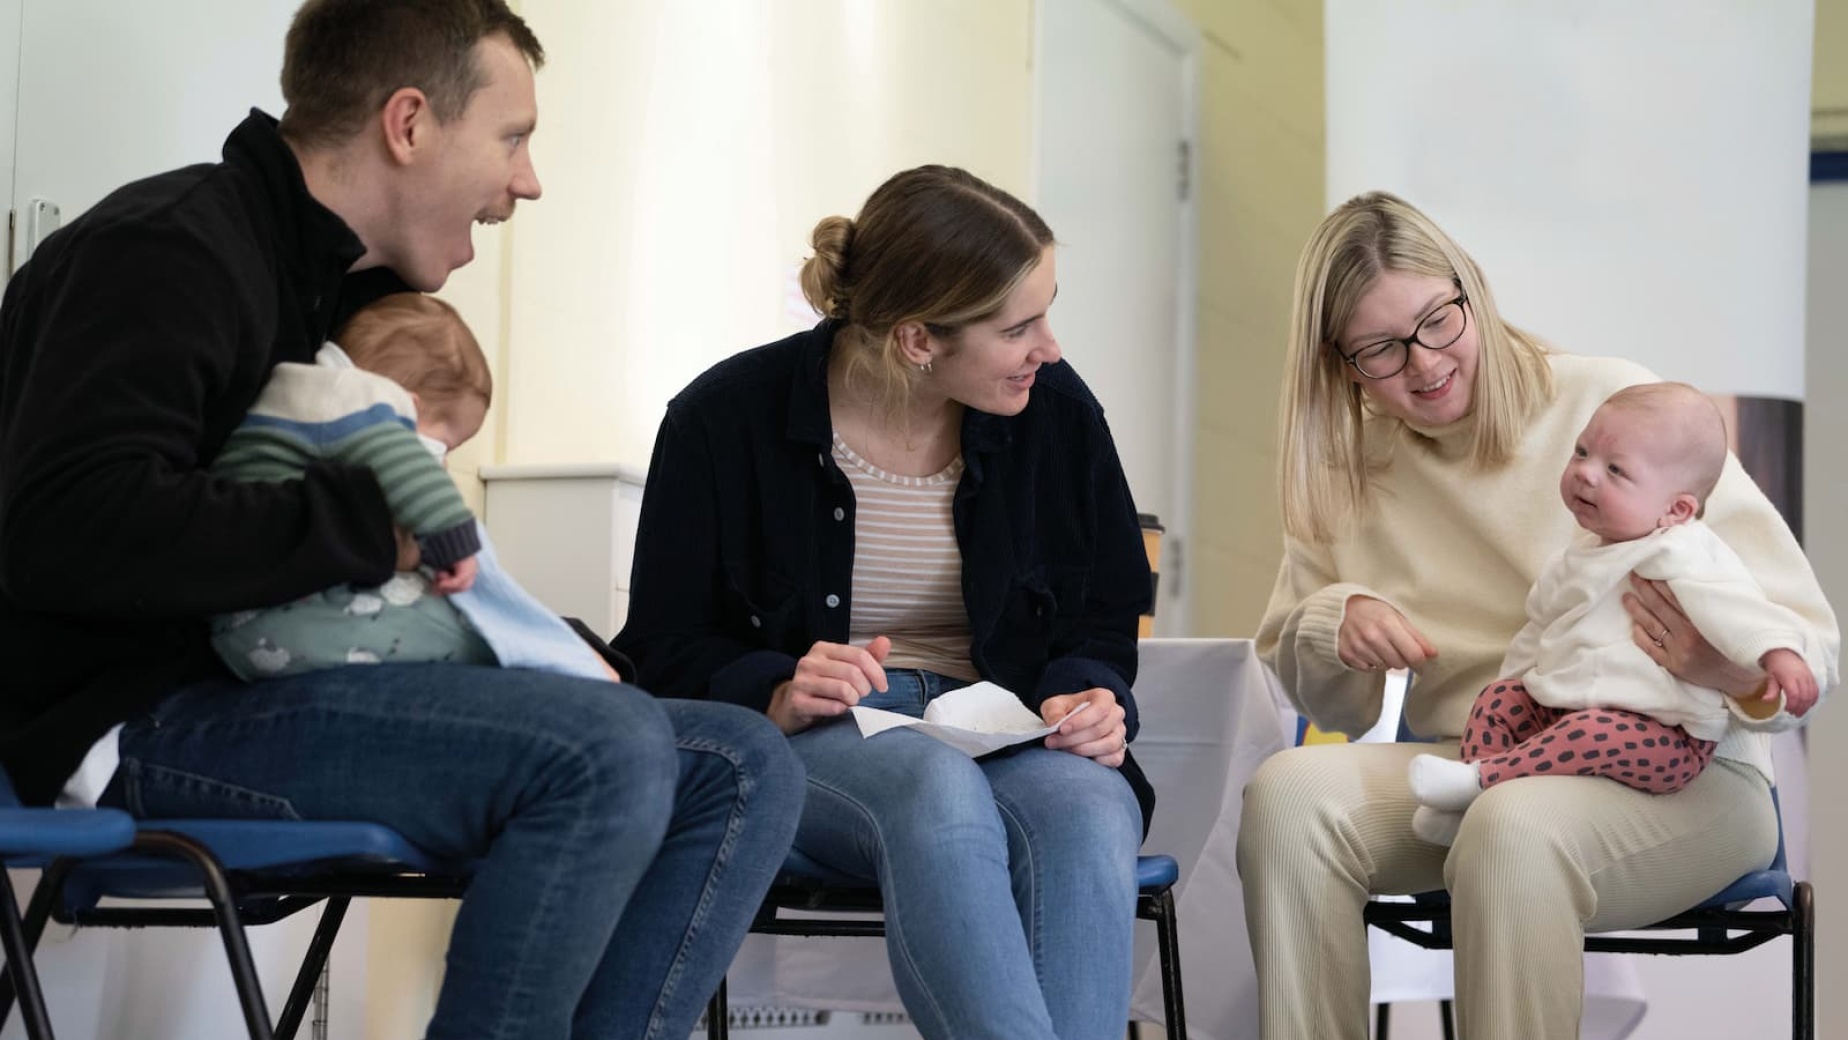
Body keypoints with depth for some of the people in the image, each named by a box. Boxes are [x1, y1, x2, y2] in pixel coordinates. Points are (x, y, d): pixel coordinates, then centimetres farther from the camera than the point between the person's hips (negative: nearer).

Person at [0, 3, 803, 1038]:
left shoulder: (359, 280, 18)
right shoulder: (165, 252, -12)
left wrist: (566, 656, 7)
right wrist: (370, 523, -20)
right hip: (145, 715, -9)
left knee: (746, 771, -3)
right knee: (608, 752, -29)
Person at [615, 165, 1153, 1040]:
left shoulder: (1057, 412, 3)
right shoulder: (729, 418, -4)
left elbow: (1106, 619, 14)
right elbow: (667, 650, 2)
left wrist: (1089, 698, -9)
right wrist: (780, 696, -18)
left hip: (1009, 734, 3)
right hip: (806, 742, -2)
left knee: (1088, 808, -34)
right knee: (937, 789, -38)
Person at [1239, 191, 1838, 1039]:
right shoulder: (1352, 466, 11)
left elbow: (1810, 640, -8)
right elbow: (1311, 686, 16)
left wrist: (1732, 670, -31)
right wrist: (1336, 623, -7)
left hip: (1677, 775, -4)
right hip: (1465, 770, 4)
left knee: (1513, 831, -36)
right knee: (1289, 792, -25)